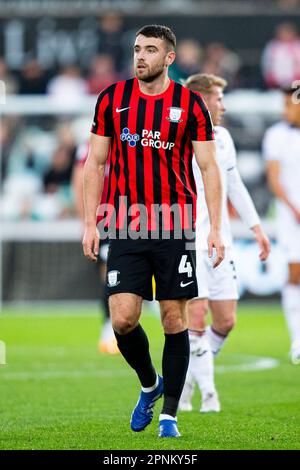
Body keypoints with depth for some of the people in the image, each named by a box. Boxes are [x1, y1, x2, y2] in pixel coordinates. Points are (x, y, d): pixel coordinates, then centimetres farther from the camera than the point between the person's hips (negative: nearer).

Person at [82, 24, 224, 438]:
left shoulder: (190, 104, 0)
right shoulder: (112, 99, 5)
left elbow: (209, 167, 2)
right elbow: (95, 163, 9)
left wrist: (216, 228, -5)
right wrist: (90, 224, 3)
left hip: (175, 227, -1)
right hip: (126, 230, 1)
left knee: (174, 320, 1)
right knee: (123, 319, -8)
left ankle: (169, 414, 11)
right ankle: (149, 385, 20)